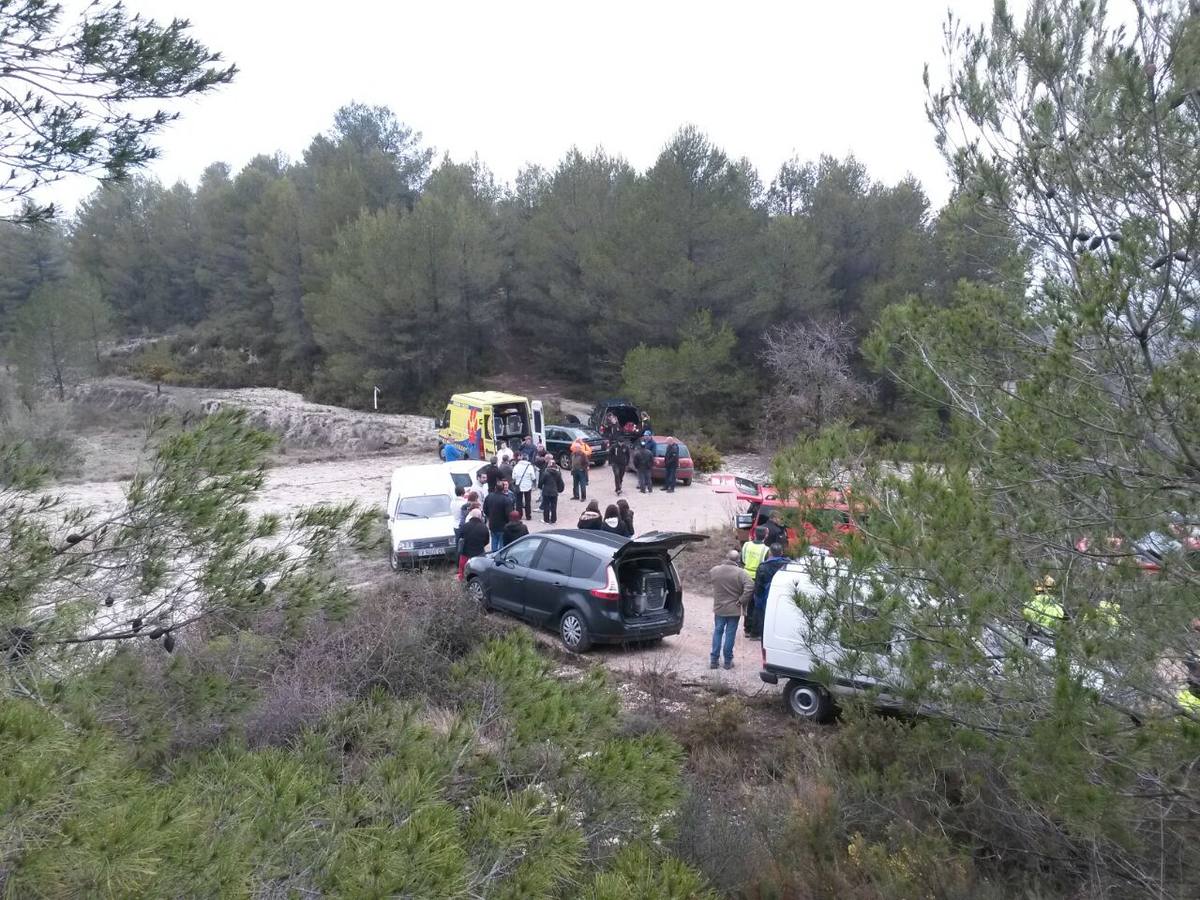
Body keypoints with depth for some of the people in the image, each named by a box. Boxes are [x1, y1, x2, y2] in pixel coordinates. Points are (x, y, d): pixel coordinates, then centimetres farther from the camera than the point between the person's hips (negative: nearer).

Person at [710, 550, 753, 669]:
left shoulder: (714, 570, -4)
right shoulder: (741, 573, -15)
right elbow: (750, 587, -25)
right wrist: (741, 601, -16)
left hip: (719, 608, 3)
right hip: (734, 609, -3)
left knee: (717, 632, 15)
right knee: (730, 634, 7)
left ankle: (713, 660, 16)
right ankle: (728, 661, 14)